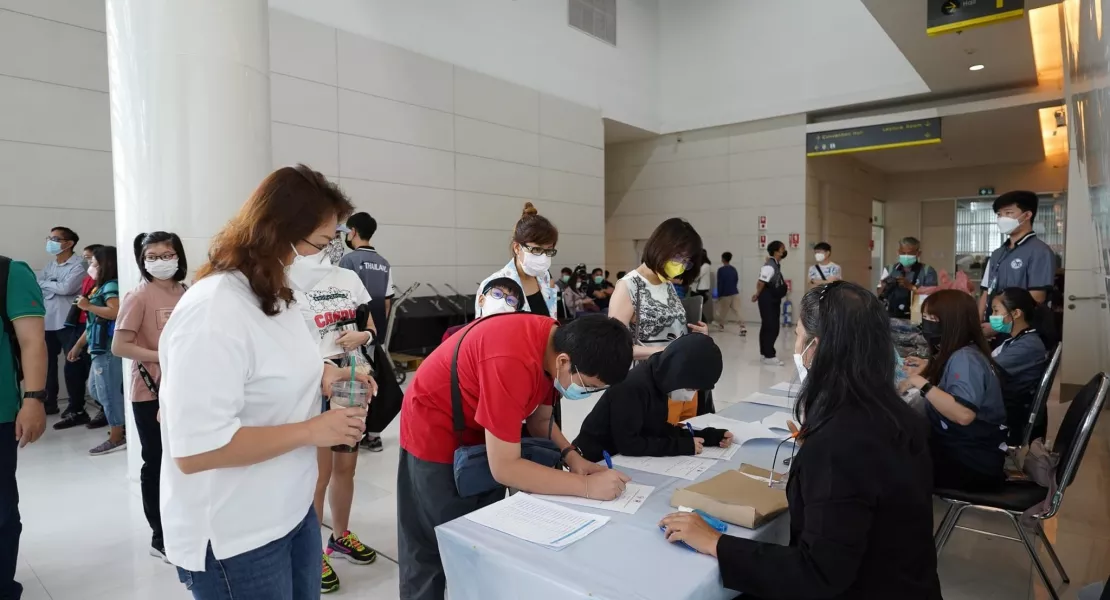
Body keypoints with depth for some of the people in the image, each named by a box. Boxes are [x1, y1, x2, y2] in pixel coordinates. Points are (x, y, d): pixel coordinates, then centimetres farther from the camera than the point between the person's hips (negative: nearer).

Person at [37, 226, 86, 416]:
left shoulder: (79, 264, -6)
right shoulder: (49, 266, 16)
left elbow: (66, 288, -16)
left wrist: (46, 284, -1)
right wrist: (56, 286, -11)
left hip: (69, 323, -7)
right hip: (48, 323, 7)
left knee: (73, 366, -2)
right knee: (46, 364, 13)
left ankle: (76, 407, 7)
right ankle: (49, 402, 26)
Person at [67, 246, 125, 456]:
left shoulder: (111, 286, -12)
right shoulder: (100, 288, 17)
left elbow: (116, 312, -31)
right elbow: (92, 324, 21)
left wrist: (88, 306, -19)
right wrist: (78, 345, 24)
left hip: (109, 348, -10)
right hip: (100, 348, 10)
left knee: (108, 392, -3)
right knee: (96, 388, 19)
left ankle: (116, 437, 6)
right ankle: (122, 421, 26)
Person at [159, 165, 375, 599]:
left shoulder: (273, 297, 4)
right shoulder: (213, 314, -26)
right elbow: (194, 451, -29)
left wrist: (319, 376, -1)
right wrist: (311, 430, -24)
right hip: (235, 539, -8)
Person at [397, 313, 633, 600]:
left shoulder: (556, 342, -14)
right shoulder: (512, 361, -39)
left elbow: (540, 417, 1)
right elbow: (504, 467, -34)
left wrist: (571, 456, -15)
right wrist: (586, 486, -30)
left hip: (481, 436, 8)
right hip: (435, 434, -7)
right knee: (431, 550, 5)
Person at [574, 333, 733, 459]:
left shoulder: (658, 383, -3)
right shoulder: (633, 387, -27)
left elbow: (661, 429, 6)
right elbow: (628, 444, -27)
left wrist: (710, 436, -3)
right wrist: (683, 446, -22)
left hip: (620, 458, 8)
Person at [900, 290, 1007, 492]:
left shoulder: (965, 358, -22)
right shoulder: (958, 354, 7)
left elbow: (963, 414, -36)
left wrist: (922, 383, -31)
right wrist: (930, 368, 9)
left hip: (973, 463, -8)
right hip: (958, 448, 8)